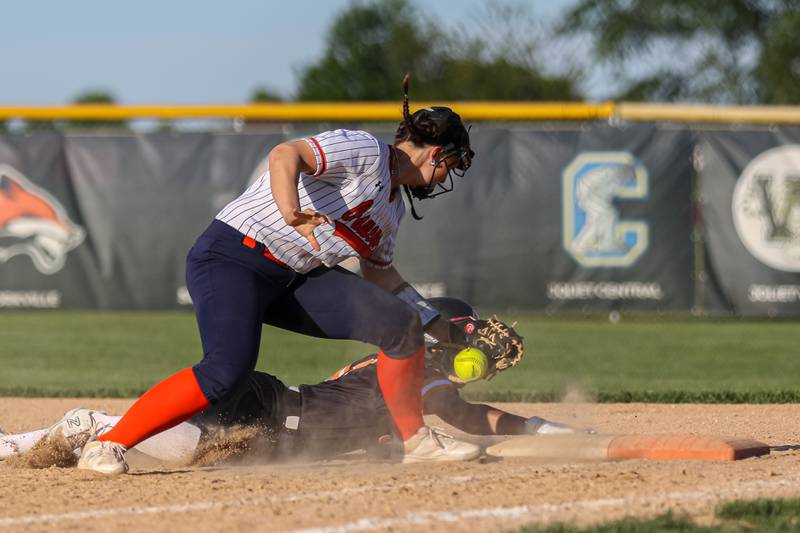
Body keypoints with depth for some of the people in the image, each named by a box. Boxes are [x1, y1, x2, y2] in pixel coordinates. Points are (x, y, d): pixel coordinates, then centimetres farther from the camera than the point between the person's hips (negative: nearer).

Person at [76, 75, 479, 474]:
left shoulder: (393, 206, 17)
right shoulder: (365, 151, -12)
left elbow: (380, 274, 30)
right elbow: (285, 155, -29)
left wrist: (443, 330, 28)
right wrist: (292, 214, -48)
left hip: (294, 277, 9)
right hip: (231, 257, -9)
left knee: (401, 322, -1)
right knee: (228, 369, -30)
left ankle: (416, 441, 13)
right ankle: (106, 445, -22)